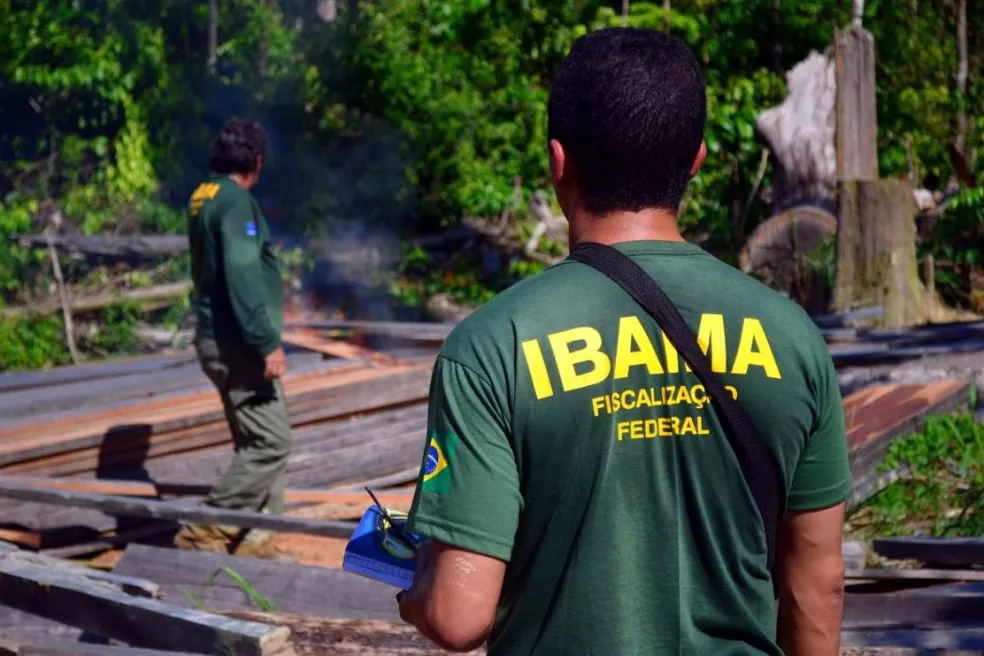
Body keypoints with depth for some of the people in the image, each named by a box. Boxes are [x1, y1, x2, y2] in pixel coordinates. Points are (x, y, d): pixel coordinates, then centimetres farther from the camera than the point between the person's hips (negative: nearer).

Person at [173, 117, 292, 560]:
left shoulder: (203, 199, 13)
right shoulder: (235, 201, -16)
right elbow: (243, 278, -24)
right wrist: (267, 343, -23)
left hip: (218, 339, 10)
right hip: (237, 344, -10)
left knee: (257, 441, 14)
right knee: (270, 443, -9)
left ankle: (252, 539, 16)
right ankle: (205, 534, -7)